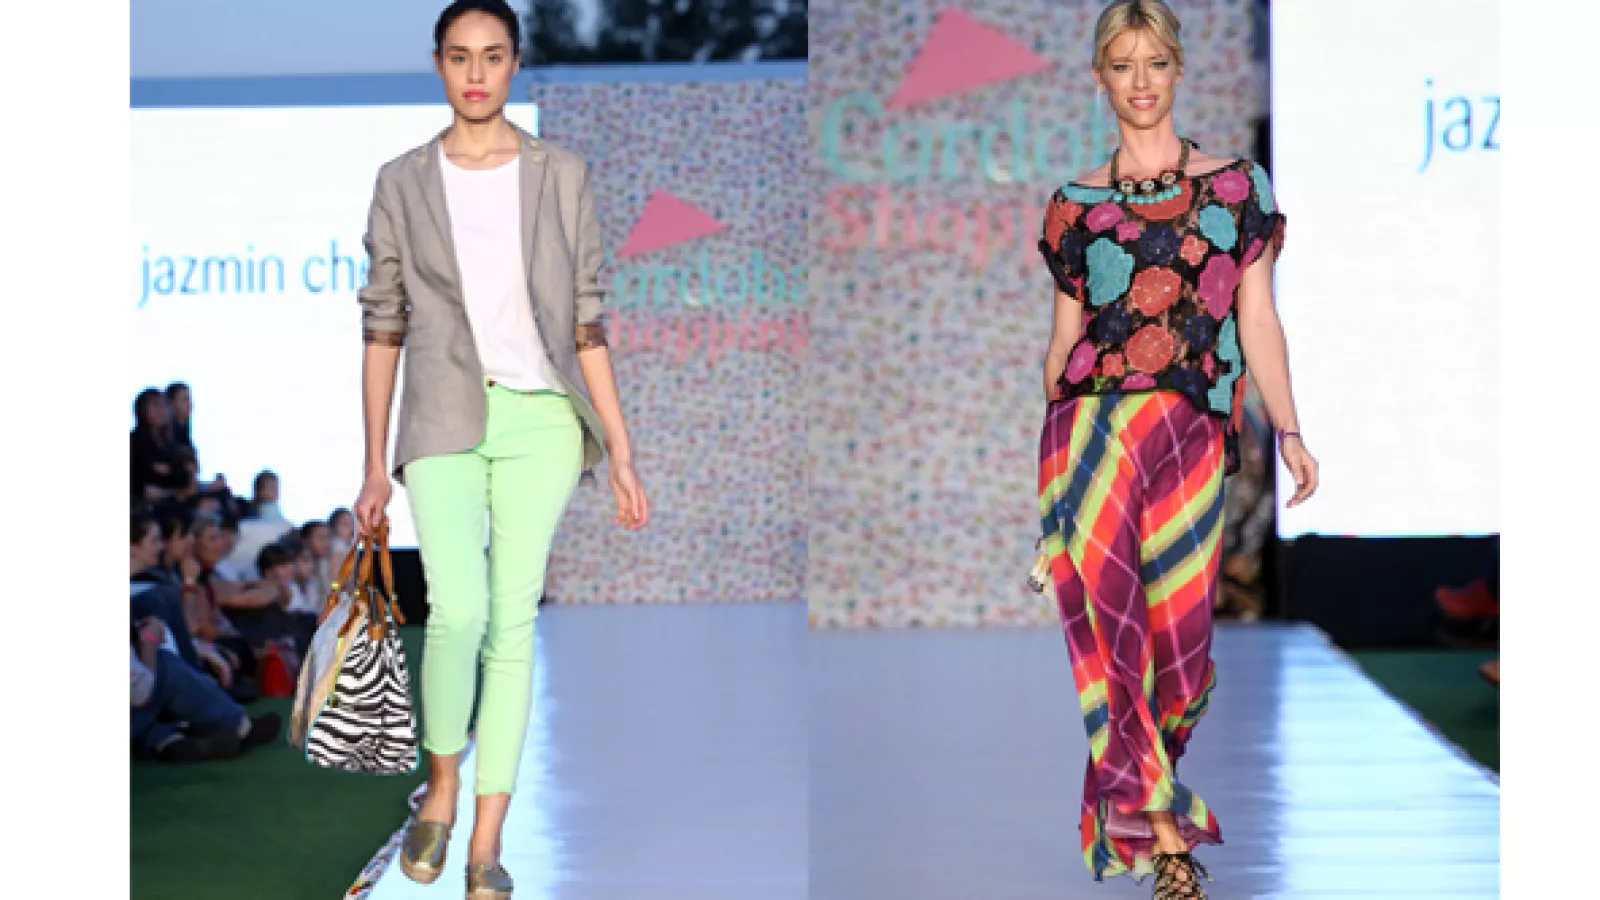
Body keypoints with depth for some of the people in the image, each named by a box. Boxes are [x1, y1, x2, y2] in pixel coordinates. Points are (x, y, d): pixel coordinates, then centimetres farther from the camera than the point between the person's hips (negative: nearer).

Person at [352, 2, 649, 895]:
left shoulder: (562, 176, 5)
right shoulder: (403, 183, 6)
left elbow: (587, 322, 6)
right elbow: (384, 327, 7)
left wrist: (621, 452, 2)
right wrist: (375, 464, 5)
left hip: (540, 419, 1)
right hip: (444, 419, -1)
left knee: (514, 620, -1)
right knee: (460, 609, -17)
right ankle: (442, 786, 9)